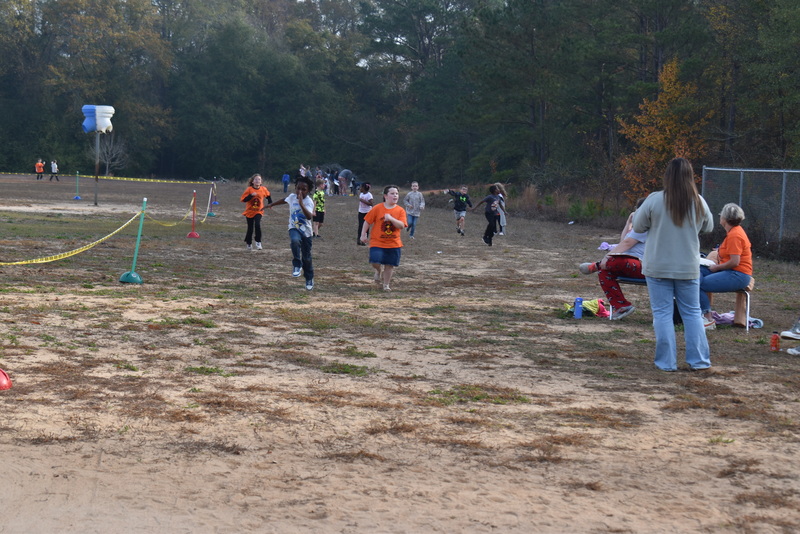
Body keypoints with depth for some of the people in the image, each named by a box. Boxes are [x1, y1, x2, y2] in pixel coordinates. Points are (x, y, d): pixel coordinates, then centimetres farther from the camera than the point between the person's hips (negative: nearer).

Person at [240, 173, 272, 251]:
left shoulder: (263, 189, -4)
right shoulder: (249, 189, -11)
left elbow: (268, 196, 15)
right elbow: (243, 199, -16)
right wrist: (251, 195, -27)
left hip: (258, 211, 0)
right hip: (249, 212, 0)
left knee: (257, 225, -23)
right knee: (250, 229, 8)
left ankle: (258, 242, -13)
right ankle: (249, 243, 30)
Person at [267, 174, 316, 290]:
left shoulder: (308, 202, -16)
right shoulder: (292, 197, -2)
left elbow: (309, 216, -33)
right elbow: (284, 200, 23)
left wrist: (301, 204, -42)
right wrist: (272, 204, 37)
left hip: (306, 231, -2)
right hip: (294, 228, 2)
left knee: (306, 257, 7)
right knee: (295, 241, -36)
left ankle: (309, 279, 26)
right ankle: (297, 265, -22)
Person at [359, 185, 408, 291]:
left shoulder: (400, 211, -1)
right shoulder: (377, 208, -4)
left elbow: (402, 226, -13)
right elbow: (367, 221, 3)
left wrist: (391, 218, -25)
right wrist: (363, 235, 1)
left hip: (394, 243, 1)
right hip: (377, 242, -1)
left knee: (390, 265, 5)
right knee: (375, 262, -14)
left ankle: (386, 285, 25)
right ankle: (379, 271, 22)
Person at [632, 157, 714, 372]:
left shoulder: (655, 200, -13)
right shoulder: (698, 202, -5)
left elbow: (638, 227, -2)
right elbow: (708, 227, 11)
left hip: (658, 268, -2)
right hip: (688, 268, 2)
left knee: (662, 313, 5)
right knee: (692, 312, 14)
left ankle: (667, 362, 6)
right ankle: (698, 360, 16)